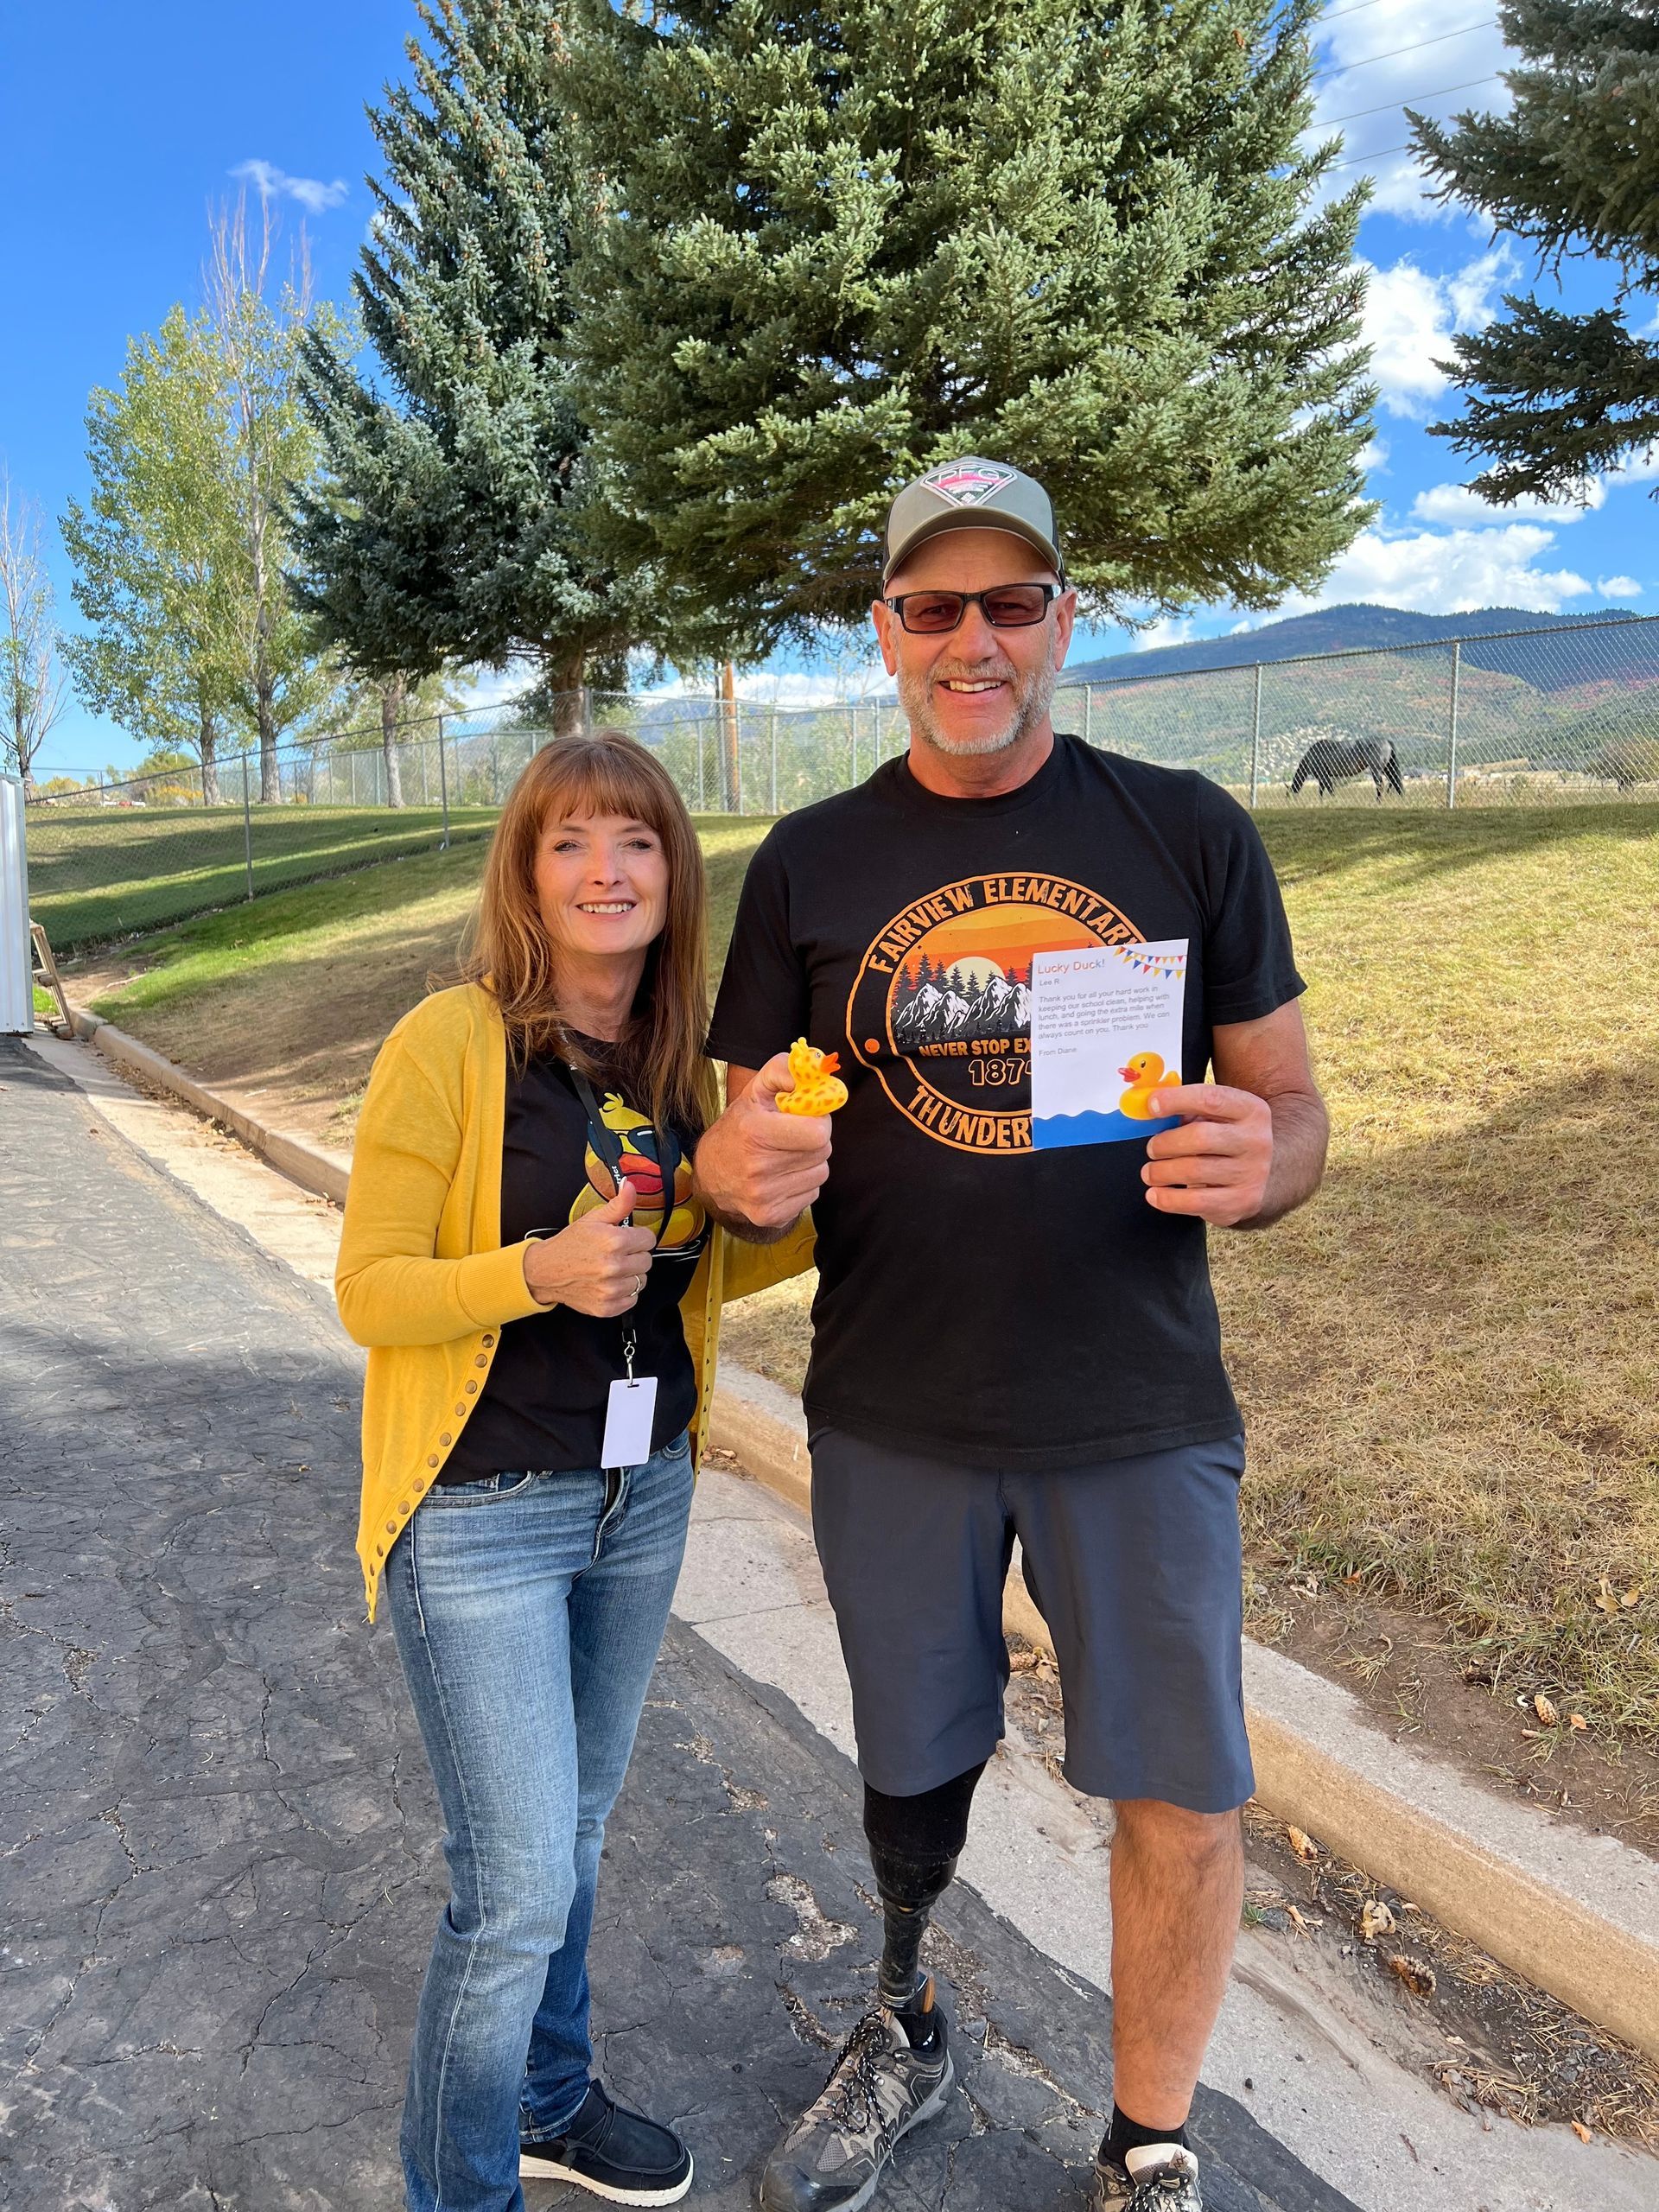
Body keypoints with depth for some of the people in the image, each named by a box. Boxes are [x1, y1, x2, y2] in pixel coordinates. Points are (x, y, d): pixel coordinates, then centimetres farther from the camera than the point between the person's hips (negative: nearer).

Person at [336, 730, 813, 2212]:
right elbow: (368, 1291, -13)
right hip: (481, 1515, -6)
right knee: (519, 1887, 1)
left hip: (644, 1494, 6)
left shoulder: (682, 1053, 2)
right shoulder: (448, 1044, -16)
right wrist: (539, 1272, -30)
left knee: (574, 1830, 23)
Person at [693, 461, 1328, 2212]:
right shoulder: (809, 865, 0)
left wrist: (1259, 1164, -22)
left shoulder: (1189, 834, -2)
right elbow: (744, 1141, 3)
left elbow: (1291, 1105, 1)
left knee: (1186, 1801, 8)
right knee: (912, 1764, 20)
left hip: (1139, 1412, 0)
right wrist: (735, 1177, -21)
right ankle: (904, 2037, 50)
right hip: (890, 1420, 1)